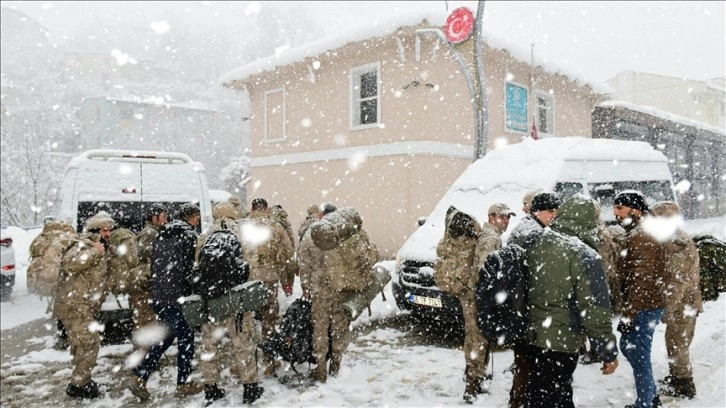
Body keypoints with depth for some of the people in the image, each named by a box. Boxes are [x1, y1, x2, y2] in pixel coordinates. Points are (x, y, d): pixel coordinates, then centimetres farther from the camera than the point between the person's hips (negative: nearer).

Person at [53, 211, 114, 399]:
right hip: (74, 305, -10)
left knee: (83, 344, 17)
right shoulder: (83, 245, -13)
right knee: (90, 342, -9)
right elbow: (69, 264, -33)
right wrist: (95, 252, -28)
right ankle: (78, 385, 1)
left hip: (83, 306, 10)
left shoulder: (97, 250, 17)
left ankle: (81, 380, 30)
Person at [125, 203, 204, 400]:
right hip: (178, 297, -7)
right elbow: (191, 268, -12)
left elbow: (154, 265, 17)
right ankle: (184, 383, 15)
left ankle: (138, 375, 13)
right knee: (185, 338, 6)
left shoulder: (161, 236, 12)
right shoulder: (189, 235, -10)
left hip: (158, 297, 7)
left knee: (166, 336, 19)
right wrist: (194, 293, -1)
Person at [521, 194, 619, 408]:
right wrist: (609, 352, -7)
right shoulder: (584, 255, -19)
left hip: (531, 337, 6)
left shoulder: (536, 242, -1)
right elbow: (595, 310, -18)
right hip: (560, 344, -6)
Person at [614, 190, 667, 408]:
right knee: (628, 346, 20)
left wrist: (628, 314, -23)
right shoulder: (636, 234, 13)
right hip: (646, 304, 10)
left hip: (644, 308, -10)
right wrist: (627, 309, 21)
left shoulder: (641, 237, -19)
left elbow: (641, 281, -24)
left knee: (638, 355, -1)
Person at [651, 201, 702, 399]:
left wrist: (668, 309, -20)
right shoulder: (677, 238, 10)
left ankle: (684, 384, 14)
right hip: (685, 302, 9)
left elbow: (678, 281, -23)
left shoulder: (676, 242, -21)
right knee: (675, 342, 20)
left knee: (677, 344, 2)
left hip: (683, 303, -9)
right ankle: (676, 376, 34)